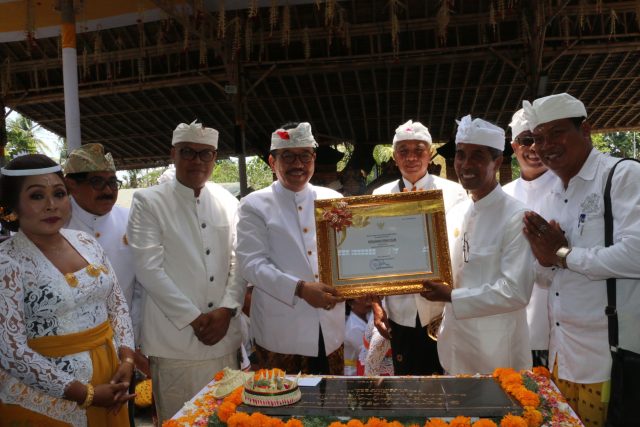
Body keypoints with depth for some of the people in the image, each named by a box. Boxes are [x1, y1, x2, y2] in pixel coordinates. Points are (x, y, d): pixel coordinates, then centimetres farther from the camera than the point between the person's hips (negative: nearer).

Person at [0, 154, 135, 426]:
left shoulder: (86, 242, 1)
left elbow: (118, 304, 7)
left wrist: (127, 359, -7)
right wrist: (86, 394, -16)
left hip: (110, 372, 6)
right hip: (47, 397, -5)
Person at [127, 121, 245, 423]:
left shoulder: (228, 202, 8)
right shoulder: (148, 202, -4)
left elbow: (238, 261, 6)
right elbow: (148, 268, -10)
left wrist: (226, 310, -7)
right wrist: (194, 318, -11)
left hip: (223, 336, 4)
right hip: (174, 337, -3)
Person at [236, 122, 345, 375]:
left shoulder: (333, 200, 8)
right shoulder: (254, 205, -1)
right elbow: (251, 263, -9)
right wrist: (300, 289, -20)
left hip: (330, 330, 3)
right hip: (279, 333, -3)